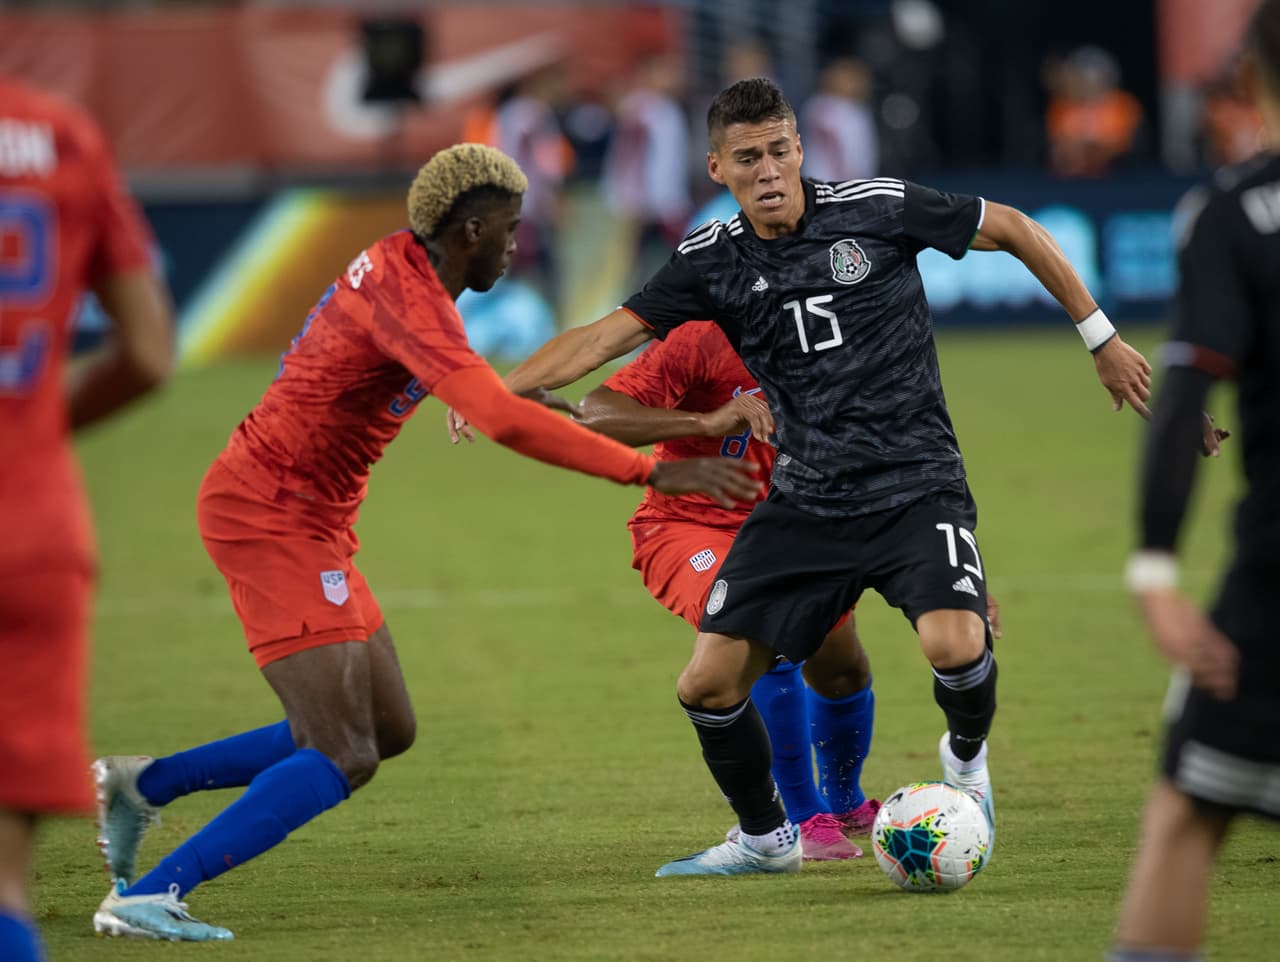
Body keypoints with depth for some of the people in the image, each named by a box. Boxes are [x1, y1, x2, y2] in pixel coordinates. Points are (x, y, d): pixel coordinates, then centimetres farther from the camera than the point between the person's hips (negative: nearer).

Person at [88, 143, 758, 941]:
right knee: (343, 760, -16)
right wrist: (653, 472, -31)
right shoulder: (405, 298, -22)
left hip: (305, 522, 10)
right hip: (271, 517, -10)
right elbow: (503, 420, -33)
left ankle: (144, 784, 19)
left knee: (388, 730, 13)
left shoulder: (402, 264, 9)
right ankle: (147, 898, -18)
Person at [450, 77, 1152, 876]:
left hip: (916, 487, -4)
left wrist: (1102, 339, 7)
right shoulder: (713, 262, 0)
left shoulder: (878, 210, -8)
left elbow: (1015, 231, 3)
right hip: (804, 503, 4)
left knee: (954, 643, -29)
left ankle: (966, 757, 7)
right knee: (707, 684, -3)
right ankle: (766, 838, 25)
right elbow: (608, 334, -3)